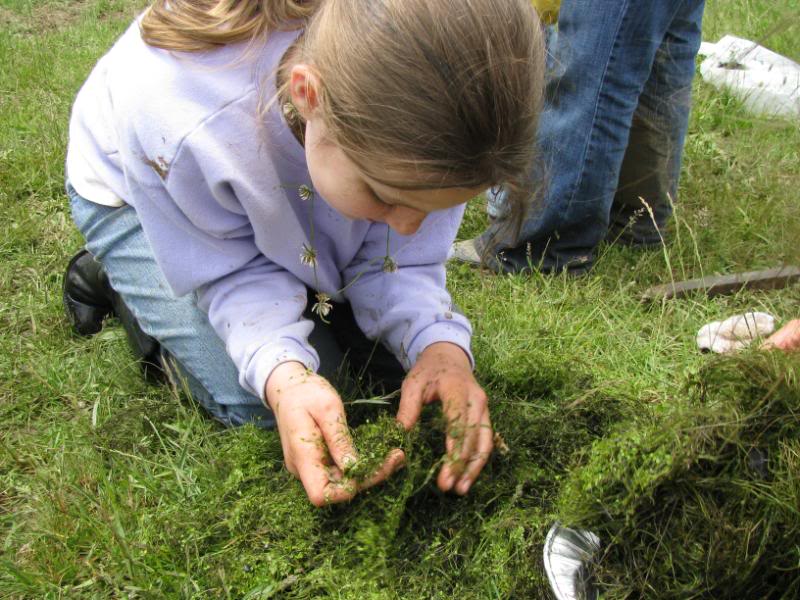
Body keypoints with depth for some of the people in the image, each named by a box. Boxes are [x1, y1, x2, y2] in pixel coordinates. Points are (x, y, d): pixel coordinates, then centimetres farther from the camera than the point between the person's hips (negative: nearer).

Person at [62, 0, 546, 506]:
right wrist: (282, 374, -45)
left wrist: (440, 345, -39)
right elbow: (237, 271, -27)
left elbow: (401, 260, -20)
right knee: (262, 403, -16)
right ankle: (117, 277, 8)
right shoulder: (171, 116, -44)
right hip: (139, 196, -3)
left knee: (408, 345, -3)